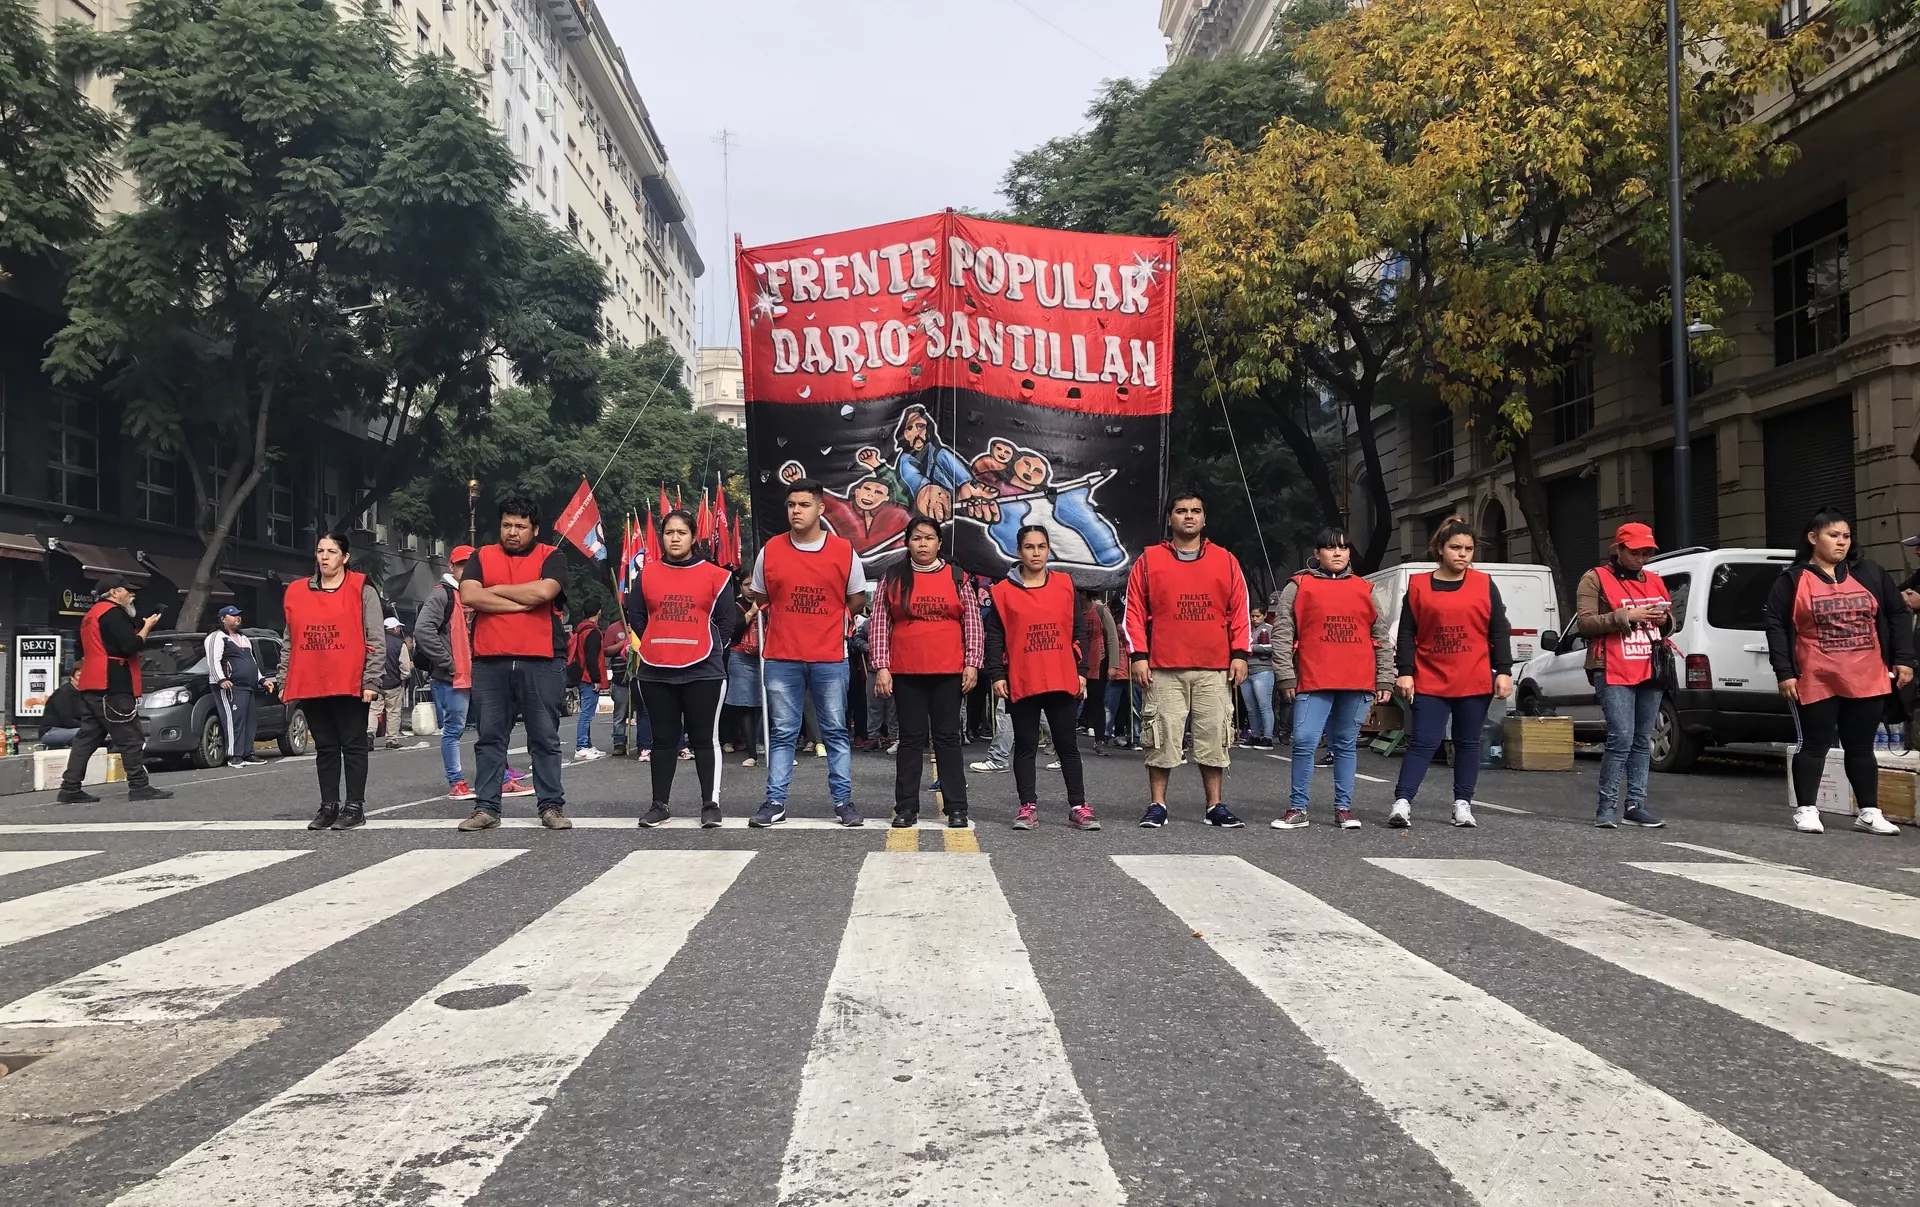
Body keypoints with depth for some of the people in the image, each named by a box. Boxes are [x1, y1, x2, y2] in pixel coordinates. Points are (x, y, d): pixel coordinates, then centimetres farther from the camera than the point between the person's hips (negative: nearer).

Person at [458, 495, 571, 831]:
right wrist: (521, 604, -9)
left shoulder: (551, 557, 6)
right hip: (490, 663, 2)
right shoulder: (482, 557, 12)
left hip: (541, 662, -2)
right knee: (490, 738, 5)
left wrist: (496, 590, -2)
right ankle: (486, 808, 11)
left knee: (545, 738, 3)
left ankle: (552, 806, 8)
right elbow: (469, 595, -5)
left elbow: (544, 590, -14)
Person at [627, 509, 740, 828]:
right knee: (663, 739, 10)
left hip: (702, 670, -2)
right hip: (655, 672, 2)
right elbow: (635, 617, 14)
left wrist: (709, 647, 1)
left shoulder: (714, 575, 1)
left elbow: (727, 619, 5)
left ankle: (711, 804, 8)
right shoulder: (646, 574, 7)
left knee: (704, 739, 1)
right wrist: (658, 645, 11)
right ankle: (660, 804, 17)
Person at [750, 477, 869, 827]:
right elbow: (760, 599, 14)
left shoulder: (844, 551, -2)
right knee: (782, 733, 6)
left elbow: (856, 600, 10)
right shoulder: (770, 551, 1)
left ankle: (843, 800, 13)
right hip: (782, 658, 1)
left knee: (836, 732, 7)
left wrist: (827, 622, 11)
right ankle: (775, 802, 11)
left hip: (830, 658, -1)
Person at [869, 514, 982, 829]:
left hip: (949, 672, 0)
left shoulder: (957, 578, 6)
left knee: (948, 738, 4)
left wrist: (972, 664, -1)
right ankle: (906, 808, 10)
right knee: (910, 739, 5)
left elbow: (972, 624, 6)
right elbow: (879, 625, 3)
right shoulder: (893, 579, 5)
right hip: (905, 673, 0)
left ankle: (956, 808, 8)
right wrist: (881, 667, -4)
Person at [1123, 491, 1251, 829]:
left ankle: (1215, 806, 11)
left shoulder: (1226, 561, 11)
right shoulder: (1149, 560, 6)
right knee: (1162, 739, -2)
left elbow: (1239, 611, 11)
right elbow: (1134, 611, 4)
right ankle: (1157, 806, 6)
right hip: (1164, 670, -1)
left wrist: (1240, 654, 2)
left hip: (1215, 670, 2)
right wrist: (1139, 655, -4)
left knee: (1214, 738, 3)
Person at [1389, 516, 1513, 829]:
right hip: (1430, 682, -1)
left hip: (1475, 683, 1)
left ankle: (1463, 804, 17)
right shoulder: (1419, 586, 3)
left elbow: (1500, 632, 4)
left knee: (1468, 743, 9)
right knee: (1423, 743, -6)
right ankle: (1402, 803, -9)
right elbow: (1406, 634, 2)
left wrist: (1504, 672, -2)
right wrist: (1405, 672, -4)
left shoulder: (1485, 586, 4)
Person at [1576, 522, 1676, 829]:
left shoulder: (1655, 581, 18)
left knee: (1643, 741, 8)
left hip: (1651, 672, 6)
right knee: (1621, 738, -14)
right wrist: (1626, 615, -18)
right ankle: (1607, 805, -6)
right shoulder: (1595, 579, 0)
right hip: (1614, 673, -6)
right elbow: (1585, 622, -10)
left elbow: (1670, 623, 26)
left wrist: (1664, 620, 2)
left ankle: (1636, 805, 13)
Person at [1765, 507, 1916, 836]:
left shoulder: (1869, 574, 7)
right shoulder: (1792, 581, -3)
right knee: (1814, 745, 3)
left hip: (1867, 681, 3)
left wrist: (1904, 659, 5)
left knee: (1861, 747, 11)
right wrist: (1784, 673, -10)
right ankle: (1805, 810, 10)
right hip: (1816, 682, -3)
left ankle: (1868, 812, 18)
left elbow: (1897, 615, 11)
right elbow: (1776, 627, -5)